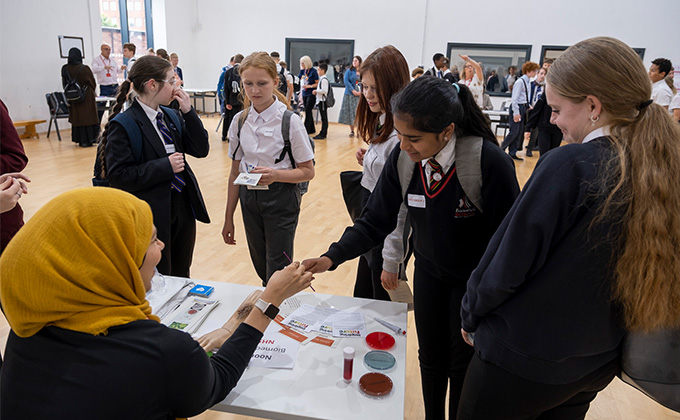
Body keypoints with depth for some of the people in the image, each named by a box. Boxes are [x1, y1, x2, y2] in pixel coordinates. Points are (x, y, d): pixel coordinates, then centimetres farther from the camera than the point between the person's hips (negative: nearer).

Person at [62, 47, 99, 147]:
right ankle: (87, 140, 1)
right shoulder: (84, 69, -14)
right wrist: (91, 92, 15)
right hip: (86, 97, -4)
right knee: (87, 116, 2)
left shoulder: (65, 69, -1)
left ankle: (79, 139, 16)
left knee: (76, 117, 12)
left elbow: (64, 84, 7)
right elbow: (92, 83, -3)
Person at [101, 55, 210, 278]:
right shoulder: (122, 126, -13)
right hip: (153, 215, -6)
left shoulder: (172, 116, 6)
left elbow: (201, 150, 1)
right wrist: (165, 166, -21)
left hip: (183, 207, 6)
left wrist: (188, 112, -8)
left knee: (182, 277, 21)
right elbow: (118, 177, -18)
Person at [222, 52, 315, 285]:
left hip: (281, 199, -4)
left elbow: (307, 171, -9)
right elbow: (235, 172, 7)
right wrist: (228, 218, 10)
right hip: (250, 198, 5)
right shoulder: (240, 121, 0)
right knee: (261, 268, 17)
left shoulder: (289, 121, -13)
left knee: (278, 272, -1)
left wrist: (276, 174, -28)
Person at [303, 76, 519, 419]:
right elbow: (375, 221, -9)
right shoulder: (402, 160, -16)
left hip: (474, 282, -4)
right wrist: (331, 258, -22)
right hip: (429, 274, 4)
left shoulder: (490, 162, -30)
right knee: (430, 359, 20)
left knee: (462, 367, 15)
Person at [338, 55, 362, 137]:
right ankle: (351, 131, 13)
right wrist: (353, 90, -13)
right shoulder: (349, 71, 3)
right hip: (350, 94, 0)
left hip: (359, 95, 0)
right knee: (350, 112, 3)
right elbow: (346, 81, -6)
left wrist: (361, 92, -13)